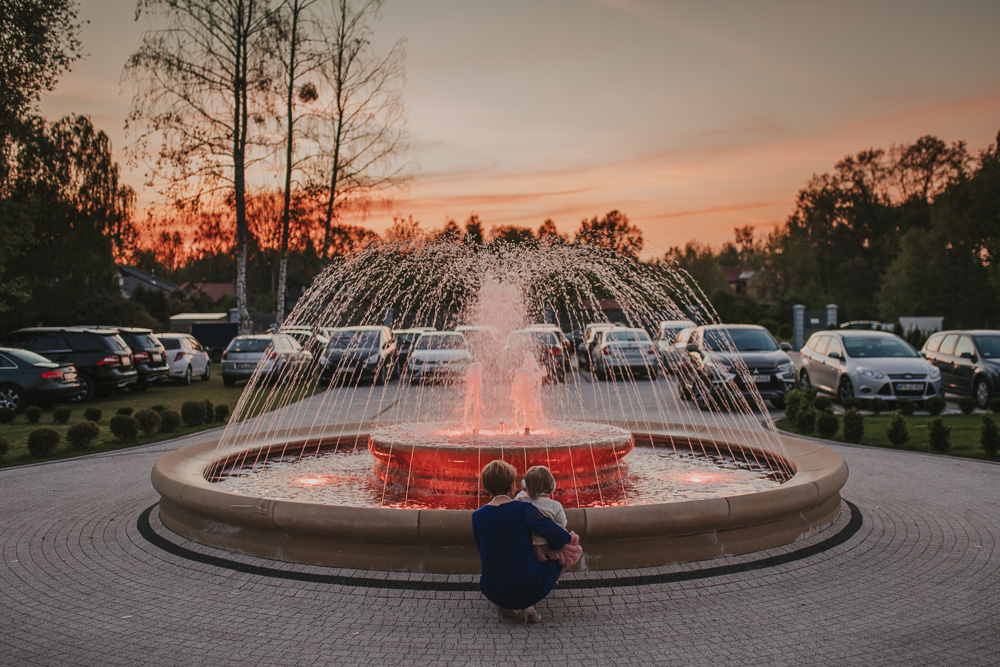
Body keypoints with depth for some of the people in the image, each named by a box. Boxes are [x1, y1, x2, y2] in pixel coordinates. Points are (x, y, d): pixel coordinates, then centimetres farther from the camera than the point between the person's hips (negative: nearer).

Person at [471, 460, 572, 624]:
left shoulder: (477, 516, -4)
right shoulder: (525, 510, -15)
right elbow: (562, 539, -9)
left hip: (494, 593, 4)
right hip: (529, 589, -4)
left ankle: (504, 605, 13)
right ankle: (530, 605, 5)